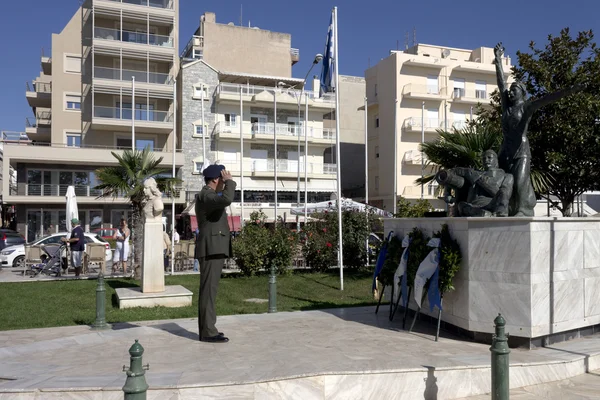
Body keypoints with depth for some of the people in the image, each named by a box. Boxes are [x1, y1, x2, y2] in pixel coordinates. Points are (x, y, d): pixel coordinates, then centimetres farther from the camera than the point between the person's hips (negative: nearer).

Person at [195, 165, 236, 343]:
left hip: (214, 249, 11)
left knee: (209, 289, 11)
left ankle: (207, 328, 16)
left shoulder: (209, 196, 21)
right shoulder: (205, 195, -13)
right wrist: (230, 182, -17)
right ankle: (208, 332, -6)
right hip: (211, 249, -11)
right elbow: (226, 200, -32)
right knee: (209, 289, -9)